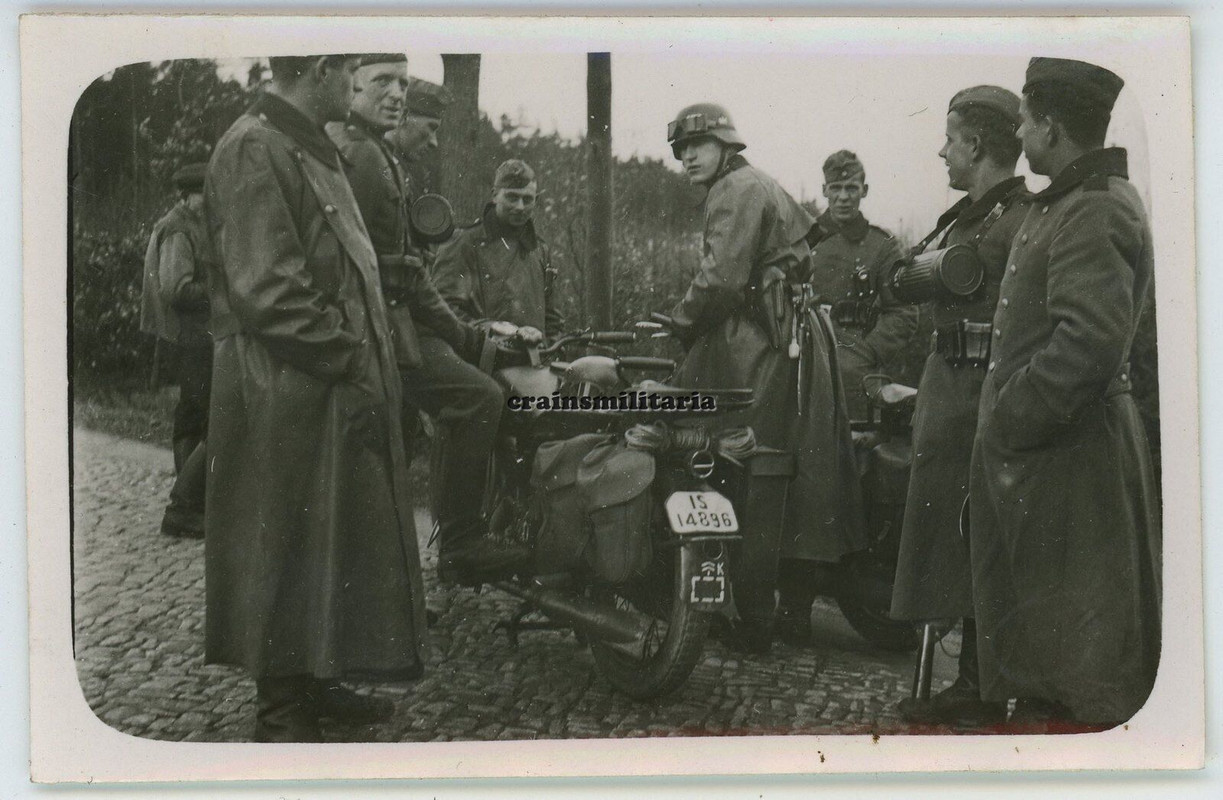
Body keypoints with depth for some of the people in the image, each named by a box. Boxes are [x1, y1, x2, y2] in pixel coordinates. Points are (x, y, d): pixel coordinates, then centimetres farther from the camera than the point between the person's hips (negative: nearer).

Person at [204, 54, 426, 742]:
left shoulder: (314, 150, 16)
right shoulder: (254, 149, -15)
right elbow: (267, 290, -22)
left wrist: (364, 358, 14)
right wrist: (349, 363, -18)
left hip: (335, 386, 10)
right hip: (287, 393, -10)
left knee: (336, 542, 15)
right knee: (290, 549, -2)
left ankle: (314, 681, 27)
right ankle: (284, 715, 8)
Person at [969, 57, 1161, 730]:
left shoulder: (1099, 213, -18)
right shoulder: (1060, 203, 15)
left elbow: (1089, 341, -29)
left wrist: (1009, 423, -20)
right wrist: (1004, 421, 12)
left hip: (1068, 460, -10)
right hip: (1032, 454, 10)